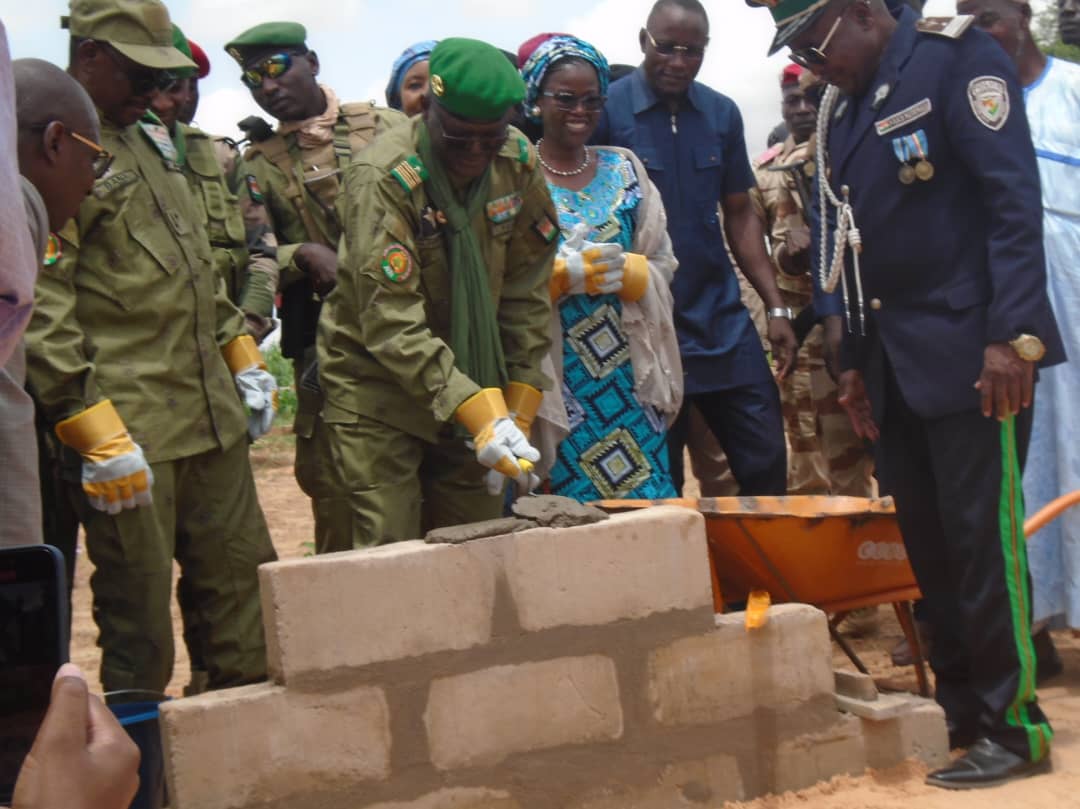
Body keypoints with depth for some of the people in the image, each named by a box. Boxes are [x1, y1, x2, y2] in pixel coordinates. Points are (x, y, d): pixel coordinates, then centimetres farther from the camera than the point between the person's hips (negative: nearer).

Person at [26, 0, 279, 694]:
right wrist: (98, 435, -21)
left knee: (246, 589, 14)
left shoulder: (150, 139, 17)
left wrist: (241, 356, 18)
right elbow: (39, 309, -17)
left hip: (213, 417, 8)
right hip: (129, 432, -8)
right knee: (139, 629, 1)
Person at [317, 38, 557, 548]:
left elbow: (526, 297, -1)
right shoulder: (383, 178, -21)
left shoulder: (518, 164, -6)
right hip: (378, 387, -4)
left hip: (473, 380, 5)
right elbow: (392, 326, -26)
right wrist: (482, 415, -33)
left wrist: (517, 415, -7)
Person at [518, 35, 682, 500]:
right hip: (556, 380, -3)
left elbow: (663, 264, 9)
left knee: (647, 505, 4)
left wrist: (625, 272, -12)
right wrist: (562, 275, -20)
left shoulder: (624, 169, 10)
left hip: (630, 374, 4)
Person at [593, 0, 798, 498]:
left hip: (724, 324, 4)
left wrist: (776, 307, 7)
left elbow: (739, 216, 13)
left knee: (767, 466, 6)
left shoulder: (722, 114, 6)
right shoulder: (606, 110, -7)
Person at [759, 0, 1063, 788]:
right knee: (926, 542, 7)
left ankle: (1013, 725, 6)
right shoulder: (841, 108, 15)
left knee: (983, 538, -4)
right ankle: (958, 708, 17)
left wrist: (1013, 335, -20)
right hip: (893, 360, 7)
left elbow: (1014, 200, -14)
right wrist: (855, 360, 16)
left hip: (973, 350, -7)